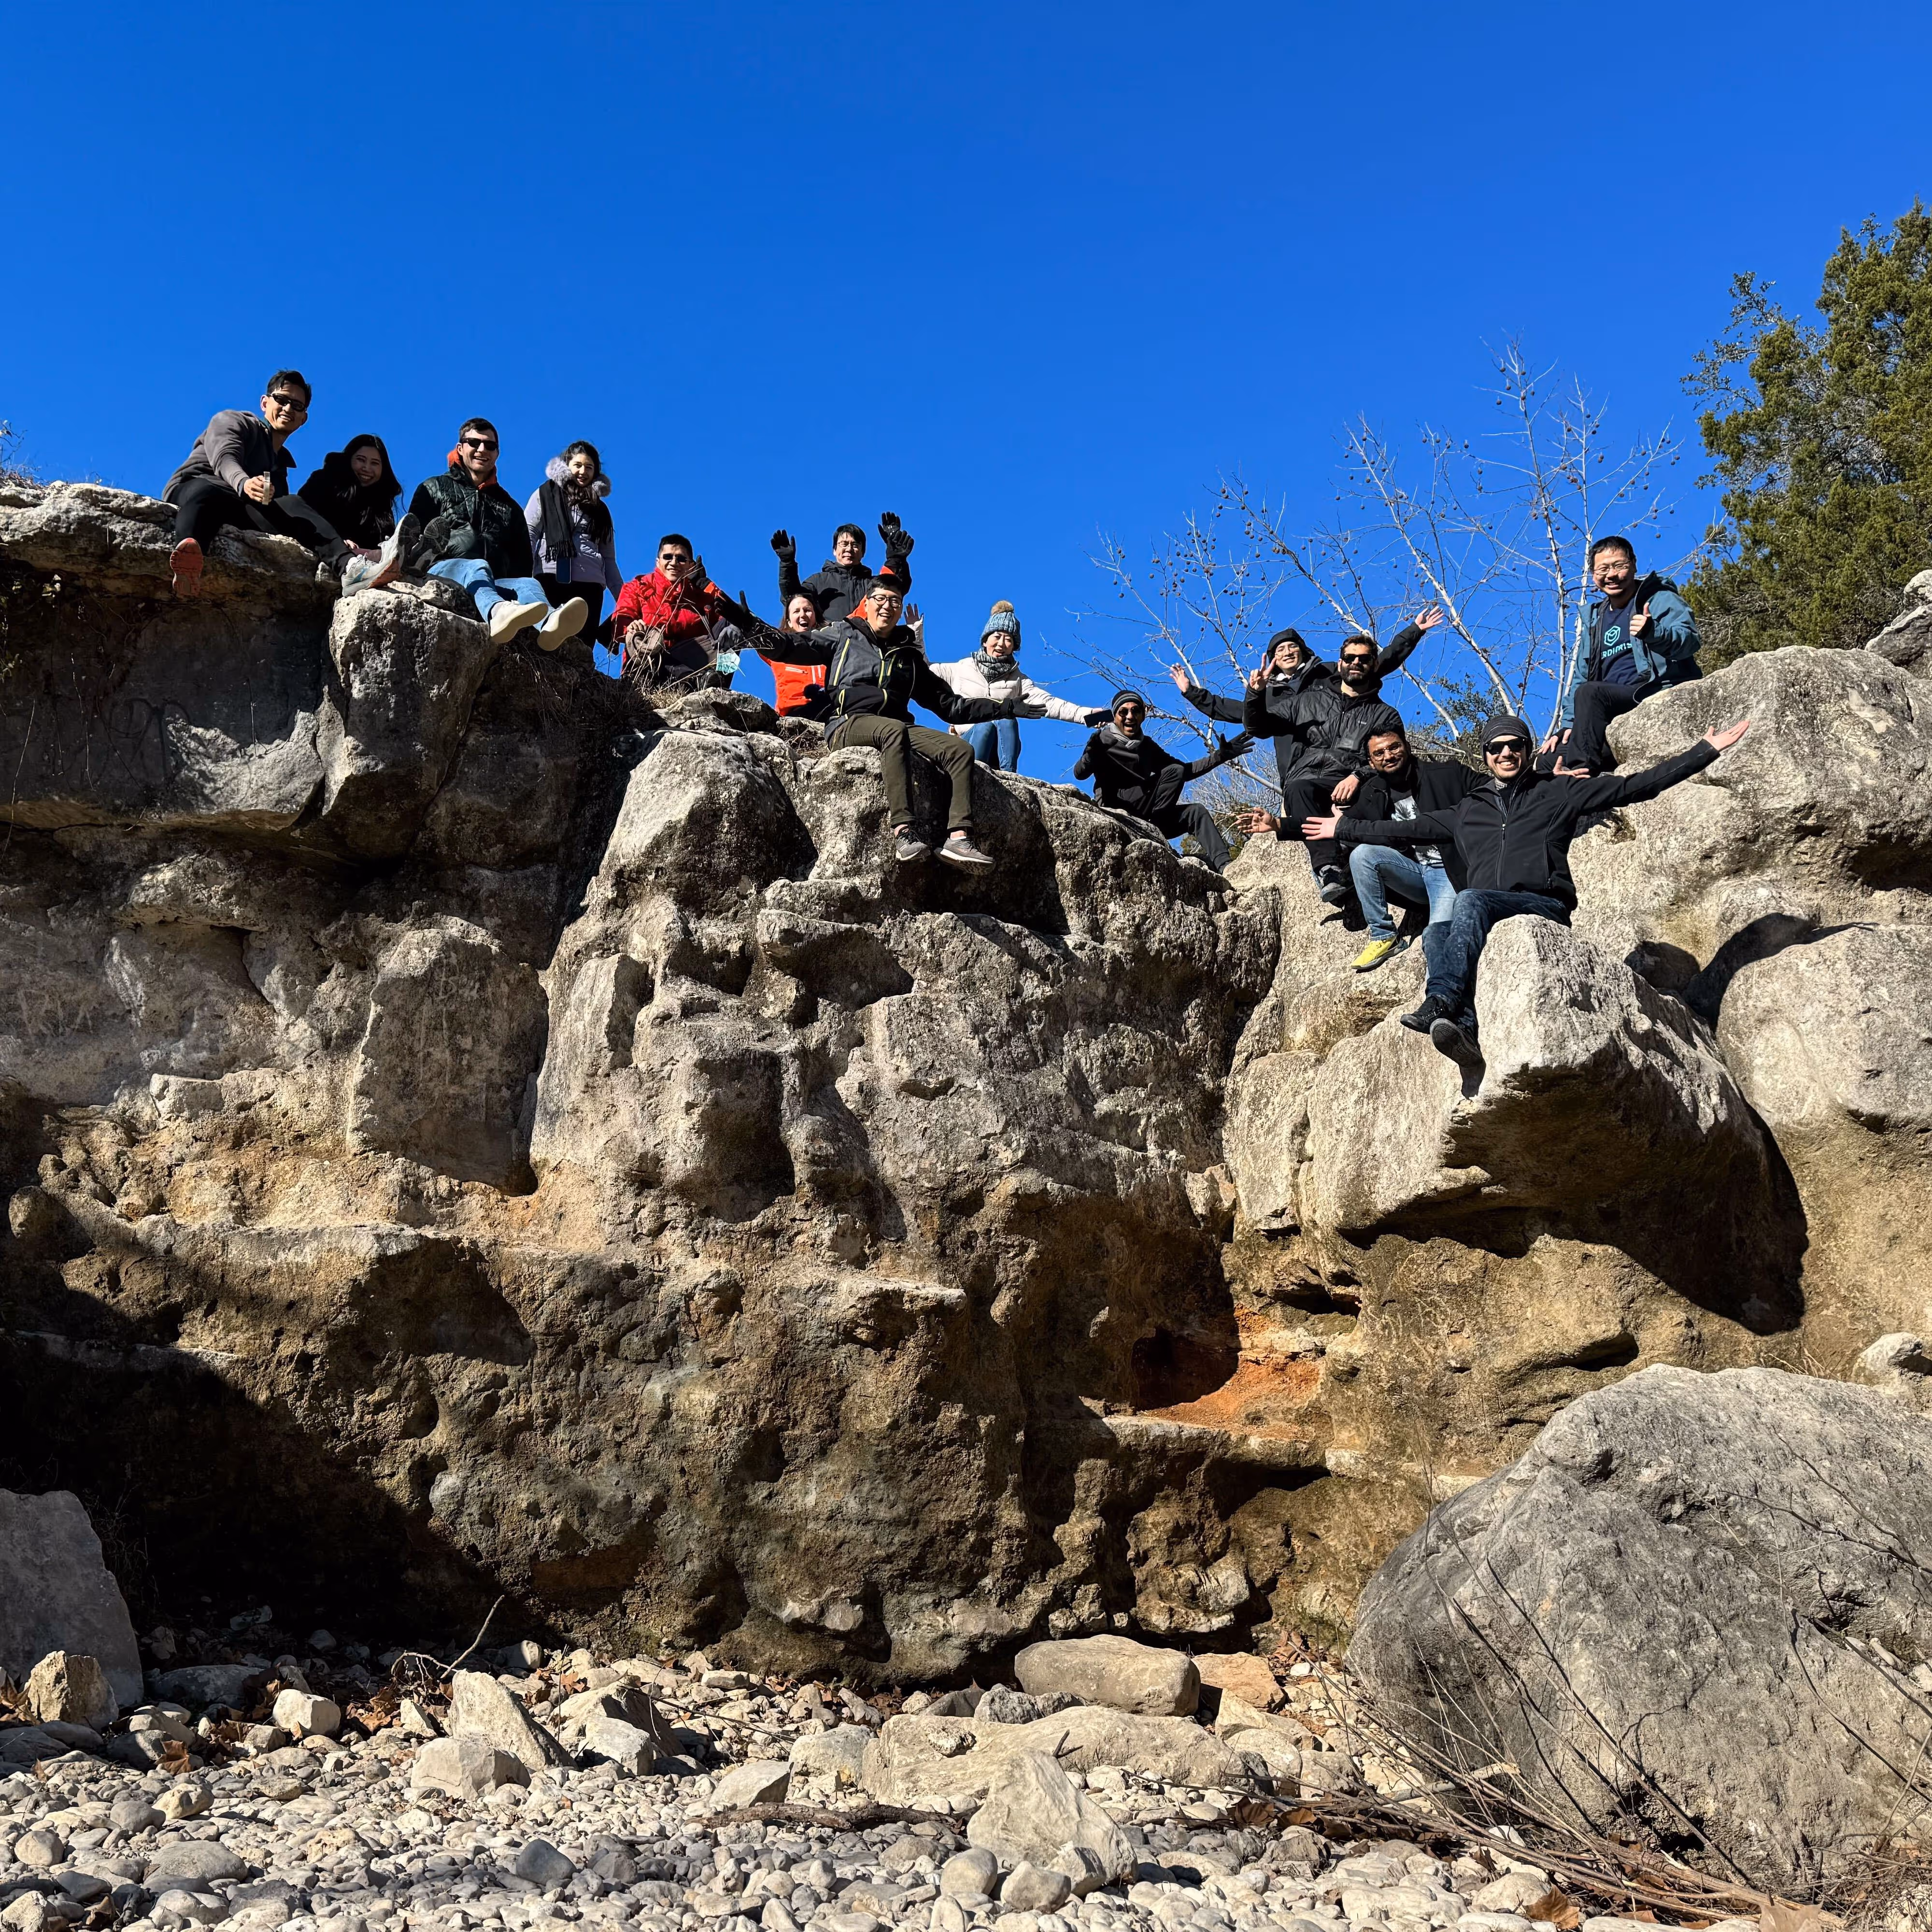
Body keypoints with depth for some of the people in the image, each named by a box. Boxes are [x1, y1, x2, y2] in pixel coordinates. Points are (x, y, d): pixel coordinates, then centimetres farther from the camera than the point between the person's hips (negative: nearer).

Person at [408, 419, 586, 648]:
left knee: (528, 583, -30)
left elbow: (523, 561, 23)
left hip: (495, 586, 3)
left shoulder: (509, 506, 32)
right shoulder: (435, 489, 24)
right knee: (477, 568, -37)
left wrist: (517, 592, 2)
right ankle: (499, 612, -74)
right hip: (442, 572, -3)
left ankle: (549, 624, -69)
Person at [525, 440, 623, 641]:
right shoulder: (545, 494, 16)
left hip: (590, 586, 3)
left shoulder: (600, 509, 25)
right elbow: (527, 536, 6)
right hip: (552, 579, -3)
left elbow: (609, 559, 23)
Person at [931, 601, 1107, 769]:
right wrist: (917, 634, 5)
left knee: (1007, 721, -30)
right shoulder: (962, 669, 16)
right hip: (966, 742, -1)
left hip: (998, 753, 1)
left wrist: (1086, 715, -14)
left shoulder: (1017, 680, 15)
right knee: (986, 724, -32)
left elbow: (1048, 703, 1)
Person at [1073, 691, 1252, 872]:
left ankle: (1223, 865, -23)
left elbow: (1186, 771, 22)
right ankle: (1153, 827, -25)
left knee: (1196, 812, -10)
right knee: (1173, 771, -15)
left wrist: (1219, 756, 10)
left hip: (1143, 816, 7)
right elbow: (1079, 774, -13)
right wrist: (1091, 753, -36)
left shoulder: (1147, 746, 19)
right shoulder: (1105, 740, 0)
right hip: (1115, 811, -7)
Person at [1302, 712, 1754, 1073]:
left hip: (1544, 907, -4)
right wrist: (1345, 827, 36)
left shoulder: (1558, 792, 17)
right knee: (1435, 935, -30)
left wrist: (1706, 750, 10)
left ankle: (1441, 1003, -49)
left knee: (1470, 900, -34)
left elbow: (1637, 786, 13)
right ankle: (1466, 1034, -52)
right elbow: (1406, 830, 35)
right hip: (1484, 915, 4)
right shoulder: (1467, 812, 28)